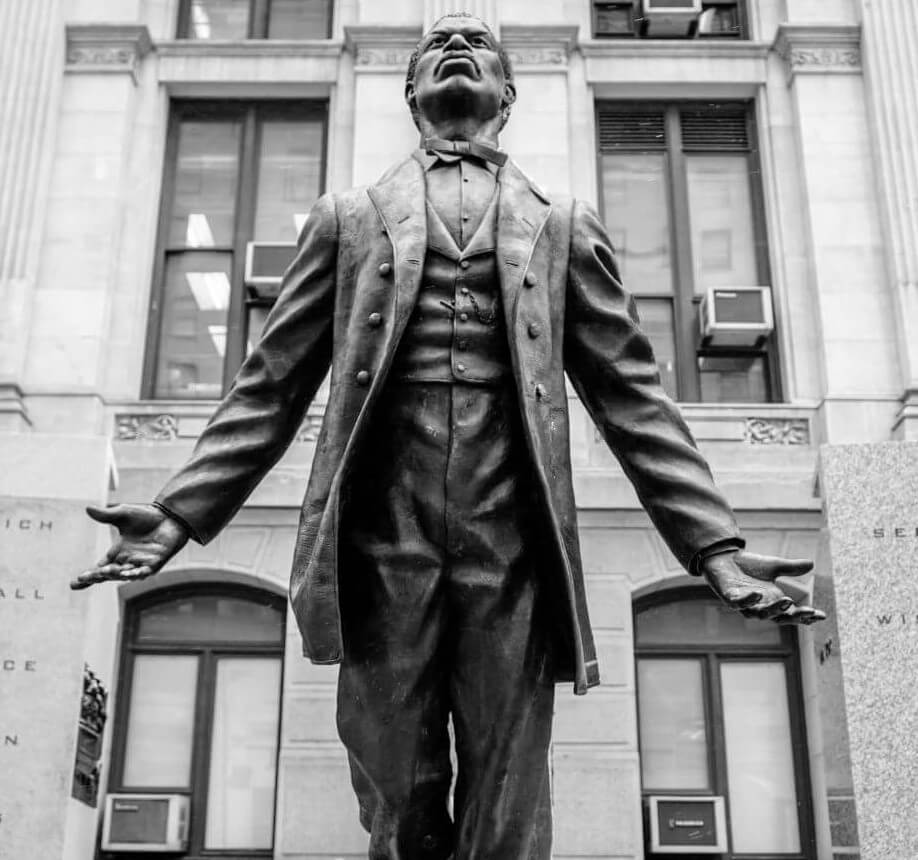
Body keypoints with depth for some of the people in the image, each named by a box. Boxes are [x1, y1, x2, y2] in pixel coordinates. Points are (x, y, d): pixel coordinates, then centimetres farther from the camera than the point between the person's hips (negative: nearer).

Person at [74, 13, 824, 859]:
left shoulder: (564, 226, 17)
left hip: (515, 553, 0)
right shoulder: (349, 218, 17)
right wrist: (179, 514, 3)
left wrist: (715, 545, 3)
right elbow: (269, 386, 14)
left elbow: (632, 397, 12)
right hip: (383, 545, 0)